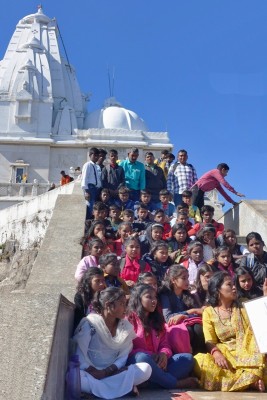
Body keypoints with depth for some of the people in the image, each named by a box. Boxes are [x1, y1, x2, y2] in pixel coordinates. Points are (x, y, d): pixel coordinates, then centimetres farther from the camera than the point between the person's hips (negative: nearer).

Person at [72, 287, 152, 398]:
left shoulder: (126, 327, 5)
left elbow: (123, 356, 0)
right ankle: (126, 386, -29)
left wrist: (107, 371, -15)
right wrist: (94, 372, -22)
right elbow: (80, 354, -10)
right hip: (90, 372, -4)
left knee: (146, 369, -20)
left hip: (113, 372, 4)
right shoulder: (89, 324, -6)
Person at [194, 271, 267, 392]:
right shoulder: (209, 312, 8)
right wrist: (216, 353, -23)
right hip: (225, 354, 0)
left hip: (246, 353, 0)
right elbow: (210, 341, 0)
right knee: (199, 361, -30)